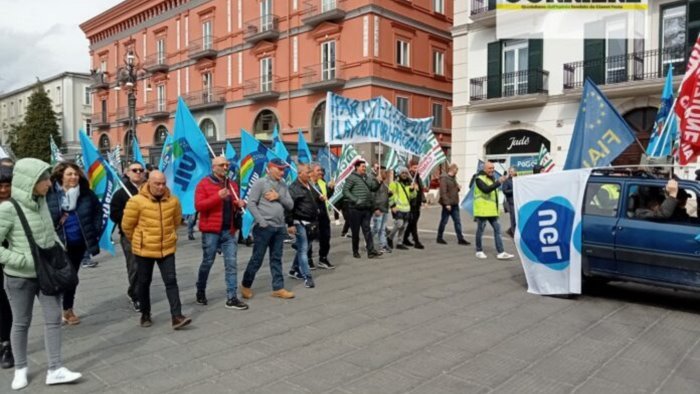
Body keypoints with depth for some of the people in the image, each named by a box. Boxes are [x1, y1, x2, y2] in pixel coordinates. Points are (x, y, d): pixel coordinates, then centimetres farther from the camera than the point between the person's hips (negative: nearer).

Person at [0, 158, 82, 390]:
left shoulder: (42, 203, 1)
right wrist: (26, 260, -22)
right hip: (20, 277, -5)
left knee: (53, 318, 5)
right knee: (21, 322, 11)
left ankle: (55, 370, 14)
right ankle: (20, 369, 31)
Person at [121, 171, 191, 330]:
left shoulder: (173, 201, -3)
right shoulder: (137, 201, -13)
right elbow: (127, 225, -4)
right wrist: (138, 240, 8)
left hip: (167, 248, 2)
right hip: (144, 250, -2)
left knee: (171, 281, -4)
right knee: (144, 282, 11)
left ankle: (177, 317, -5)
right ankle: (145, 315, 29)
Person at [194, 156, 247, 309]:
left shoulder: (232, 185, 13)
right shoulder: (204, 184, -4)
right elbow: (198, 205, -15)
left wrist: (240, 204, 0)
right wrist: (218, 196, -24)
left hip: (229, 231, 5)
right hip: (211, 230, -5)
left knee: (231, 263, 1)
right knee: (207, 262, 7)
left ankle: (232, 298, 5)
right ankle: (200, 292, 29)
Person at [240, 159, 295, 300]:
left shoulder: (283, 186, 12)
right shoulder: (260, 183, -5)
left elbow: (290, 205, 9)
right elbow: (251, 204, -11)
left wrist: (279, 197, -8)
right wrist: (261, 221, -15)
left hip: (280, 227, 6)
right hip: (264, 227, -6)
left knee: (276, 259, 11)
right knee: (257, 258, 2)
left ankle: (278, 288, 16)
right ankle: (246, 285, 19)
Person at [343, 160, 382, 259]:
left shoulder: (367, 178, 15)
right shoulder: (352, 178, -6)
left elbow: (373, 188, 17)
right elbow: (345, 191, -13)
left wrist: (377, 181, -2)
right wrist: (355, 200, -19)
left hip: (366, 208, 6)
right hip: (355, 209, -6)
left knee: (367, 230, 2)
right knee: (355, 231, 4)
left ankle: (371, 251, 0)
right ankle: (355, 251, 16)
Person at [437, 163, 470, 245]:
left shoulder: (453, 178, 15)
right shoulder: (444, 178, -13)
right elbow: (443, 192, -19)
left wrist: (458, 188, 2)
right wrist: (447, 203, -22)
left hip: (455, 204, 8)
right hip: (448, 204, -8)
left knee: (458, 222, 5)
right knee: (444, 221, 3)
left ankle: (460, 239, 7)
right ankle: (439, 238, 14)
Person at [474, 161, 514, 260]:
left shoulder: (491, 179, 19)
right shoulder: (479, 179, -9)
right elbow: (486, 189, -25)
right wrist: (498, 182, -28)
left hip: (491, 210, 8)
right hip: (482, 210, -8)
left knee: (497, 229, 2)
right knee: (480, 230, 2)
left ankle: (501, 252, 2)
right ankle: (479, 251, 14)